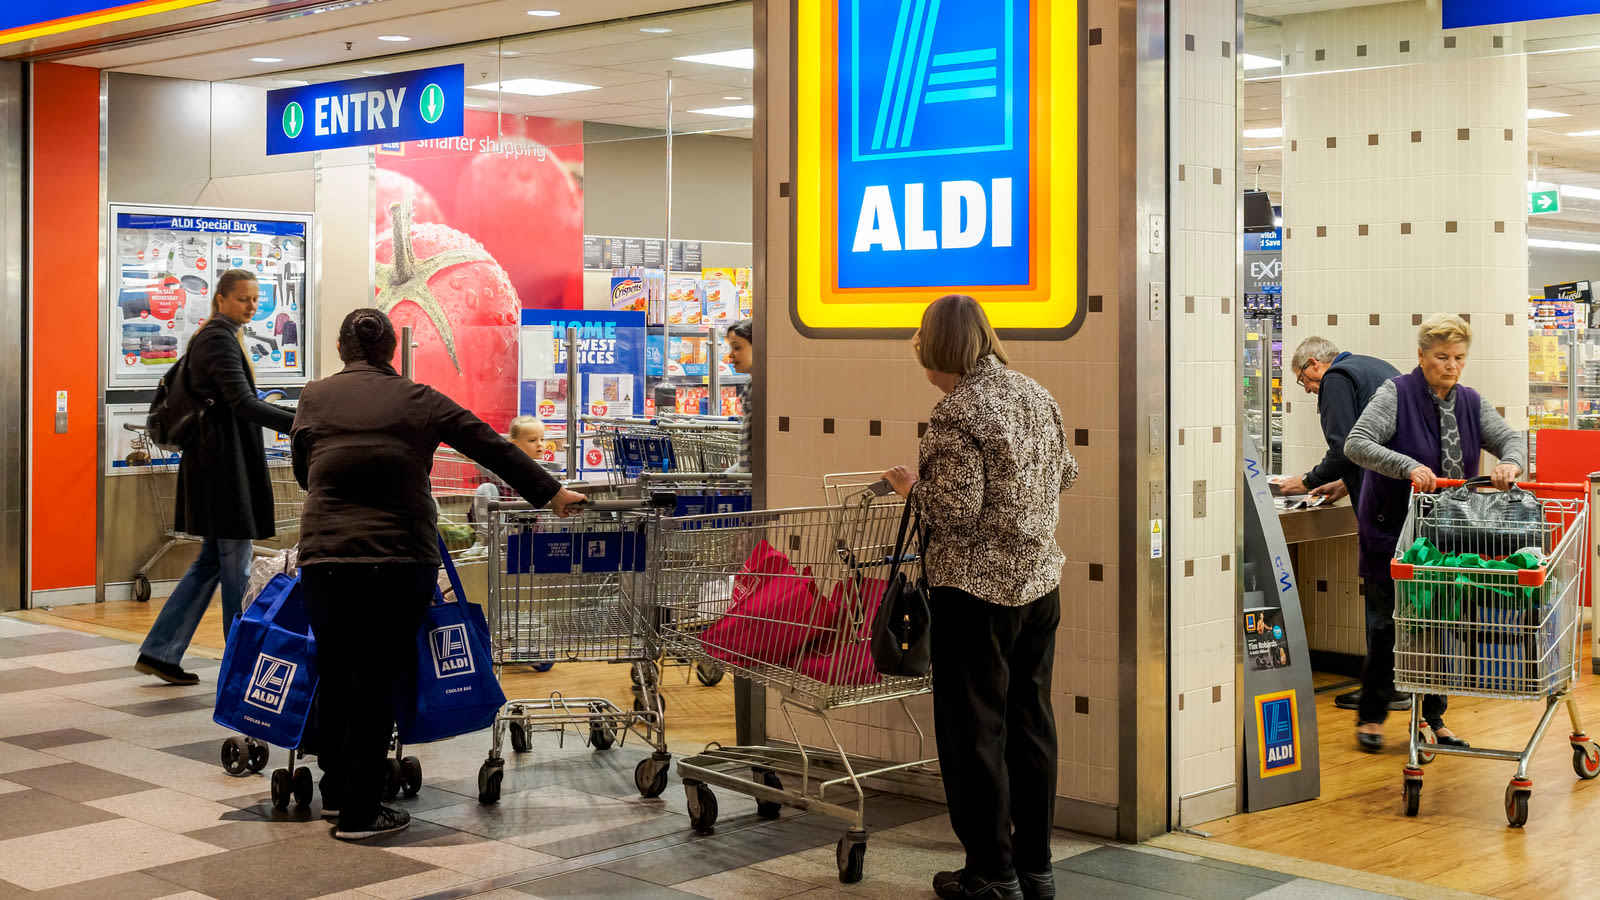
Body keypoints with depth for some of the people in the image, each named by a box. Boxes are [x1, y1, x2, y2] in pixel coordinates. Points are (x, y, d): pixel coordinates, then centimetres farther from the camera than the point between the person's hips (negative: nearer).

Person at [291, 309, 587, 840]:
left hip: (326, 557, 2)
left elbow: (302, 472, 19)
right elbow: (491, 448, 10)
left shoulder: (314, 399, 8)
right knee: (378, 681, 3)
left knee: (334, 674, 16)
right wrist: (551, 493, 19)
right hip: (399, 561, -1)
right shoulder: (418, 401, 5)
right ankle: (359, 812, 6)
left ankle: (335, 791, 27)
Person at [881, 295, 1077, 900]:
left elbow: (954, 513, -20)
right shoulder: (1036, 395, 7)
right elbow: (1065, 473, 18)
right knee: (1031, 724, 13)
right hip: (1040, 583, 7)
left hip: (976, 591, -7)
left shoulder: (956, 413, -16)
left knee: (974, 731, 3)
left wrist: (910, 487, -2)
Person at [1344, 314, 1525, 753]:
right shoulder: (1395, 395, -10)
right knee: (1388, 621, -2)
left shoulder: (1470, 402, 9)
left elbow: (1508, 437, 4)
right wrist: (1409, 466, -35)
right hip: (1391, 530, -5)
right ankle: (1371, 716, 12)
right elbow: (1356, 443, -21)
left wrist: (1510, 462, -21)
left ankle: (1433, 717, 17)